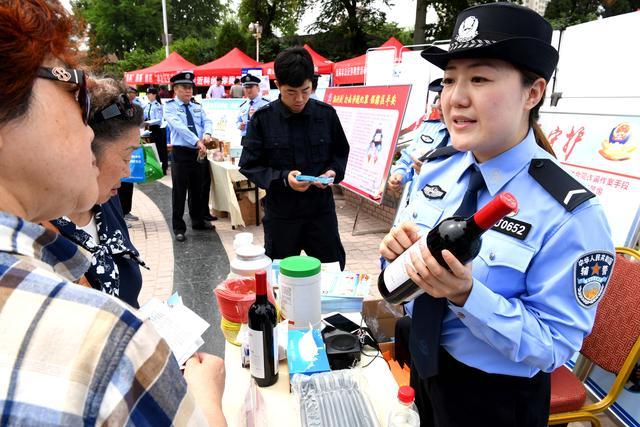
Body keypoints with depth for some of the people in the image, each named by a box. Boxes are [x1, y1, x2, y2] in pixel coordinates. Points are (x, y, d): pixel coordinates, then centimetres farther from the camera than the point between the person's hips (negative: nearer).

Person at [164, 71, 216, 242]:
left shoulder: (197, 107, 14)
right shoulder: (170, 106, -3)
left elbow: (207, 121, 0)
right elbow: (179, 126, -19)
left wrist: (207, 133, -24)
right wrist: (197, 141, -30)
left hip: (200, 153, 5)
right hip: (181, 153, -5)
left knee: (199, 190, 15)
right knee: (179, 191, 0)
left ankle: (198, 221, 32)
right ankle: (178, 228, 11)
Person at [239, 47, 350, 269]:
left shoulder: (327, 114, -2)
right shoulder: (262, 119, -7)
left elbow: (341, 153, 11)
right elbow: (249, 165, -5)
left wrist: (333, 172, -11)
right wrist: (283, 178, -20)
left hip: (321, 209, 2)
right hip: (281, 213, -1)